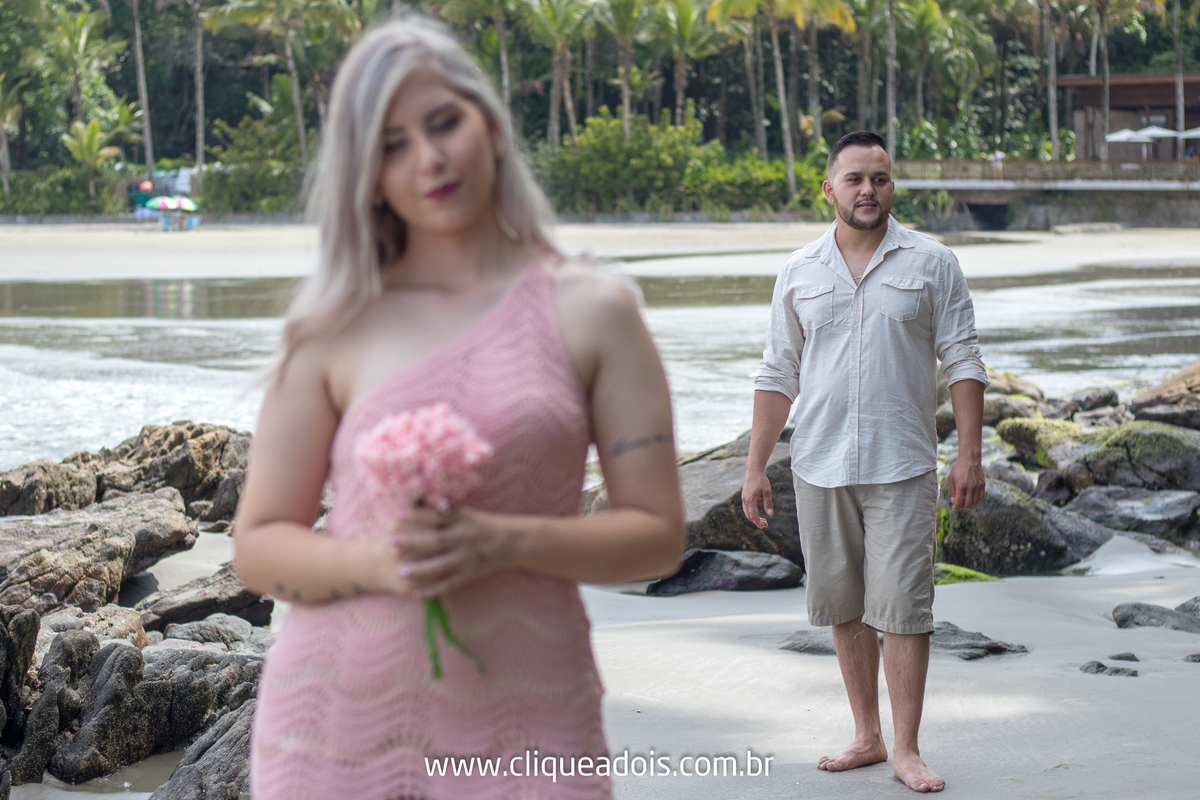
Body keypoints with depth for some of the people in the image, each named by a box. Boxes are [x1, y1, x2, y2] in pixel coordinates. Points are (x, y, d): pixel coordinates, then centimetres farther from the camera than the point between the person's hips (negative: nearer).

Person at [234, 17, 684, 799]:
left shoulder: (590, 313, 2)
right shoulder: (336, 331, 2)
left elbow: (657, 534, 0)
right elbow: (259, 544, 4)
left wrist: (507, 543, -15)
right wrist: (373, 561, -15)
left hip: (524, 727, 0)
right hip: (343, 723, 0)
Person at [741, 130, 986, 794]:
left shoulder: (931, 264, 1)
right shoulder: (799, 273, 7)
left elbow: (962, 362, 1)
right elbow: (778, 376, 9)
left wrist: (969, 454, -6)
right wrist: (756, 467, 5)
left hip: (902, 466, -3)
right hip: (819, 466, 3)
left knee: (901, 607, -5)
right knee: (842, 604, 9)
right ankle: (866, 736, 20)